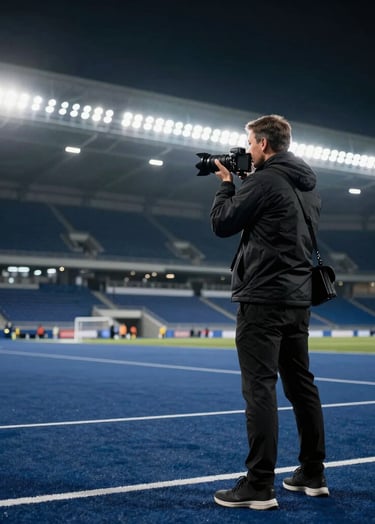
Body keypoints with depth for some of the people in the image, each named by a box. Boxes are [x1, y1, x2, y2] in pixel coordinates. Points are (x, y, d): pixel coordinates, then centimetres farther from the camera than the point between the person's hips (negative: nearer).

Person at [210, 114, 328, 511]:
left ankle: (259, 487, -5)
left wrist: (227, 184, 7)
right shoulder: (306, 184, 14)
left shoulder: (264, 181, -12)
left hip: (264, 298, -9)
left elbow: (221, 224, -8)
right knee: (301, 385, 13)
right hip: (297, 298, 9)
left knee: (260, 389, -7)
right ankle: (313, 474, 21)